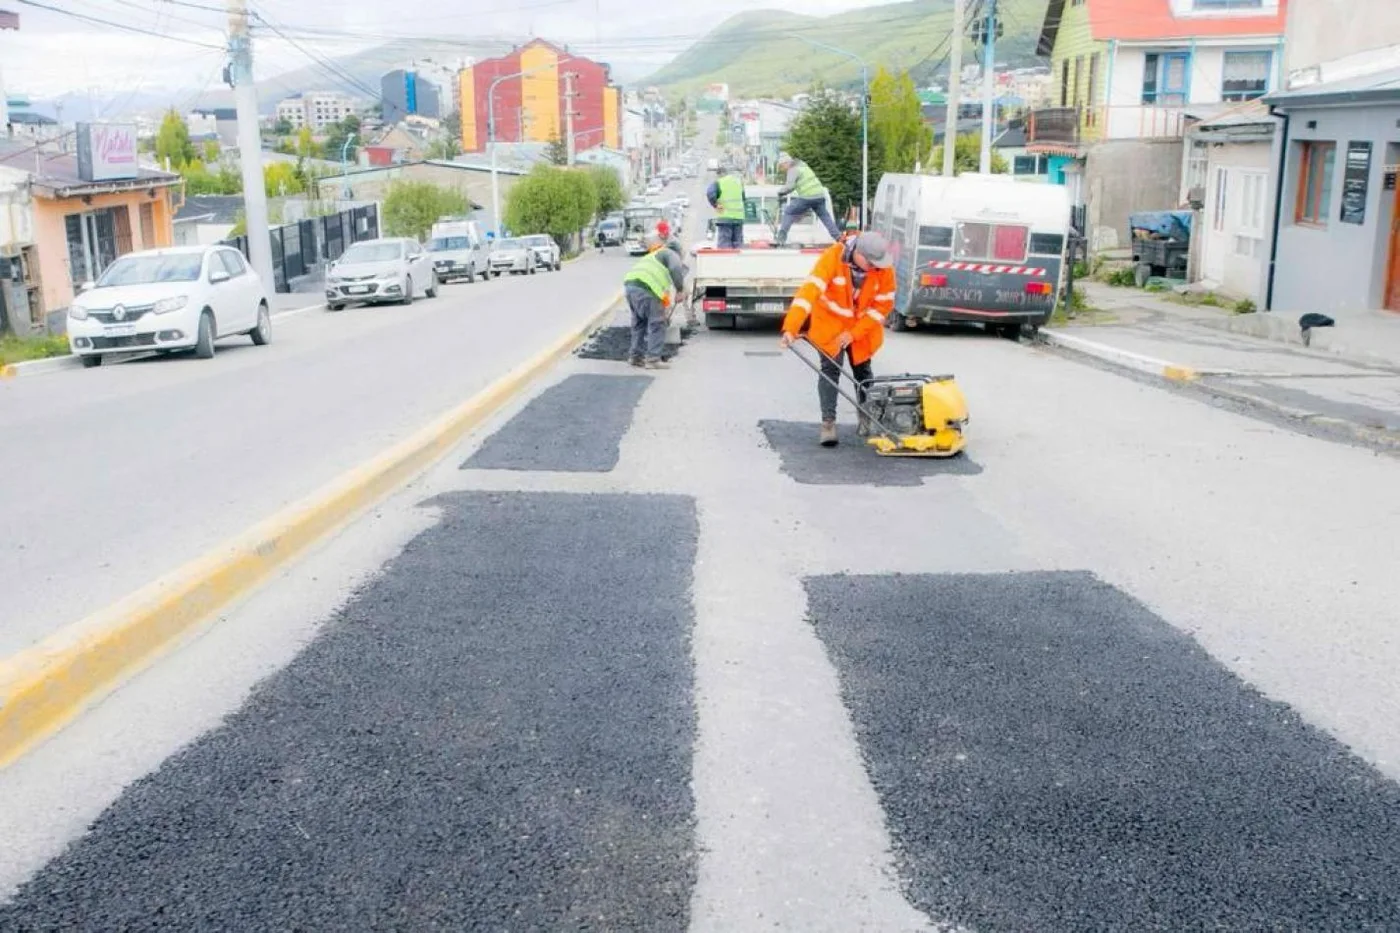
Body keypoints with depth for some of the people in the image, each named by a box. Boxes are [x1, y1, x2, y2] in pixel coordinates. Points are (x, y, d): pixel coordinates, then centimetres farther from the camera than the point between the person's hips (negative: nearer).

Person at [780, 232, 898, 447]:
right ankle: (828, 423, -6)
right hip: (829, 323, -2)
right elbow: (810, 290, -37)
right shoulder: (832, 257, -30)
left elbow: (884, 304, -14)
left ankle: (866, 418, 32)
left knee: (862, 371, 13)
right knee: (830, 369, -10)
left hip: (862, 326, 3)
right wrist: (791, 328, -46)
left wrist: (854, 333, -21)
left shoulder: (885, 268, -22)